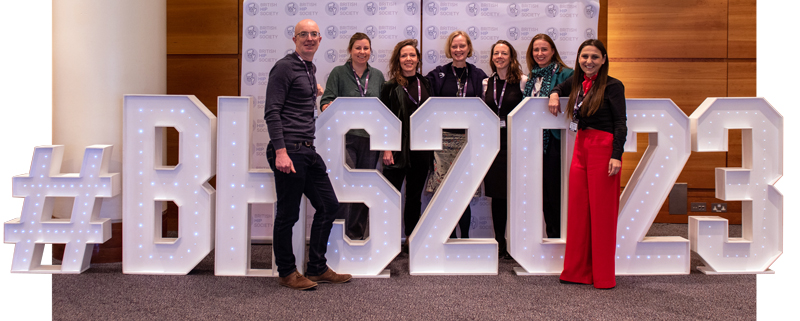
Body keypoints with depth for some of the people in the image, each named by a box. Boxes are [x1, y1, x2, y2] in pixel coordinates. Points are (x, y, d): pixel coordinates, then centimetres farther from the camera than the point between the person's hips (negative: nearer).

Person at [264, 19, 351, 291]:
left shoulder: (310, 69, 19)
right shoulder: (285, 67, -8)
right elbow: (272, 112, -15)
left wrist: (315, 94, 15)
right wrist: (280, 152, -22)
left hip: (308, 150, 9)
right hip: (288, 150, -9)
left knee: (328, 205, 12)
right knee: (288, 214, 1)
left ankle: (317, 268, 23)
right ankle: (286, 273, 16)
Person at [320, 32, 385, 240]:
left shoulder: (377, 76, 13)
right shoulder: (338, 73, 3)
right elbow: (326, 100, -3)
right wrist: (329, 107, -28)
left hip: (370, 138, 4)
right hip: (346, 137, -4)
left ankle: (359, 235, 19)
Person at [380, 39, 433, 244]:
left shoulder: (425, 84, 11)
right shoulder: (390, 87, -2)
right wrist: (386, 149, -13)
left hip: (421, 148, 4)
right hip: (398, 148, -4)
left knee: (415, 196, 12)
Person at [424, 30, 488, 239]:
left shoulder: (478, 76, 10)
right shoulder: (437, 75, 8)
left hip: (468, 138, 0)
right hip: (443, 137, 0)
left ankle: (465, 236, 11)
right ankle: (449, 238, 11)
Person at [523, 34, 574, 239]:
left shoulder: (565, 74, -5)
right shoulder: (532, 78, 15)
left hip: (555, 139, -6)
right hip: (535, 140, 6)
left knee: (555, 189, -2)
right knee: (542, 190, 10)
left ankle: (559, 236, 10)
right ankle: (550, 236, 21)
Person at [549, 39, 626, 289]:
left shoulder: (612, 86, -6)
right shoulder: (577, 82, 12)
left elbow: (620, 123, -9)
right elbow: (561, 87, 35)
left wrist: (616, 155, -18)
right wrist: (554, 94, 11)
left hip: (603, 149, -6)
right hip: (580, 147, 6)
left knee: (601, 212, -1)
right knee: (577, 209, 8)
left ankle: (603, 277, 10)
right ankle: (577, 271, 19)